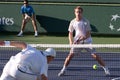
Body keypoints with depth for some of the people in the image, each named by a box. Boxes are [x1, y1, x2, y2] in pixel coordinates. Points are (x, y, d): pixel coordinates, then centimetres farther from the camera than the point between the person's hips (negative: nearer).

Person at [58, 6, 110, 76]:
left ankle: (106, 69, 1)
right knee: (70, 55, -10)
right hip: (77, 42, 2)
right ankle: (63, 70, 4)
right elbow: (70, 33, 7)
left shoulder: (86, 21, -14)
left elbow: (88, 34, -15)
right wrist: (71, 42, -10)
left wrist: (81, 39, -29)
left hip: (87, 41, -2)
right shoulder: (73, 22, -4)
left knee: (95, 55, -9)